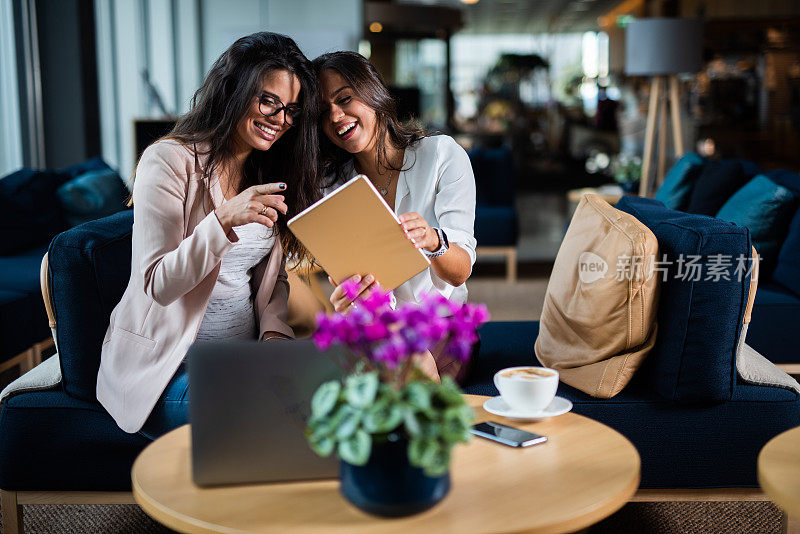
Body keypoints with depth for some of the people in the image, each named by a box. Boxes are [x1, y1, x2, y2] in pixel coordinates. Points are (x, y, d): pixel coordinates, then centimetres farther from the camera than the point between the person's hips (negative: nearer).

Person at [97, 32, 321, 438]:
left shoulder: (268, 174, 11)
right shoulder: (169, 162, -11)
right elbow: (157, 285, -18)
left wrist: (275, 332, -8)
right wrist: (225, 220, -31)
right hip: (168, 366, -6)